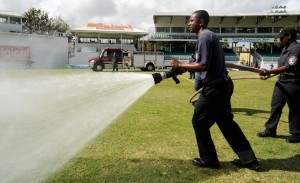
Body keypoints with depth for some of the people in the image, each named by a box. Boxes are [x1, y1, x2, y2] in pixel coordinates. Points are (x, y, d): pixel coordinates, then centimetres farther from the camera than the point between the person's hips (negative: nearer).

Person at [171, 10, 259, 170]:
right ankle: (248, 159, 22)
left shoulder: (204, 37, -14)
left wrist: (181, 65, -12)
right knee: (226, 121, 17)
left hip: (214, 87, -10)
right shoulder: (209, 35, 17)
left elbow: (203, 66, -21)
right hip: (222, 84, 10)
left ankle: (208, 160, 16)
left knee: (199, 122, 4)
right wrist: (185, 66, 13)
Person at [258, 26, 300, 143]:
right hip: (281, 82, 9)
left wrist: (269, 71, -31)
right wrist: (269, 75, 15)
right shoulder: (285, 49, 13)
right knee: (275, 106, 12)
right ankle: (270, 130, 22)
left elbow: (289, 67, -26)